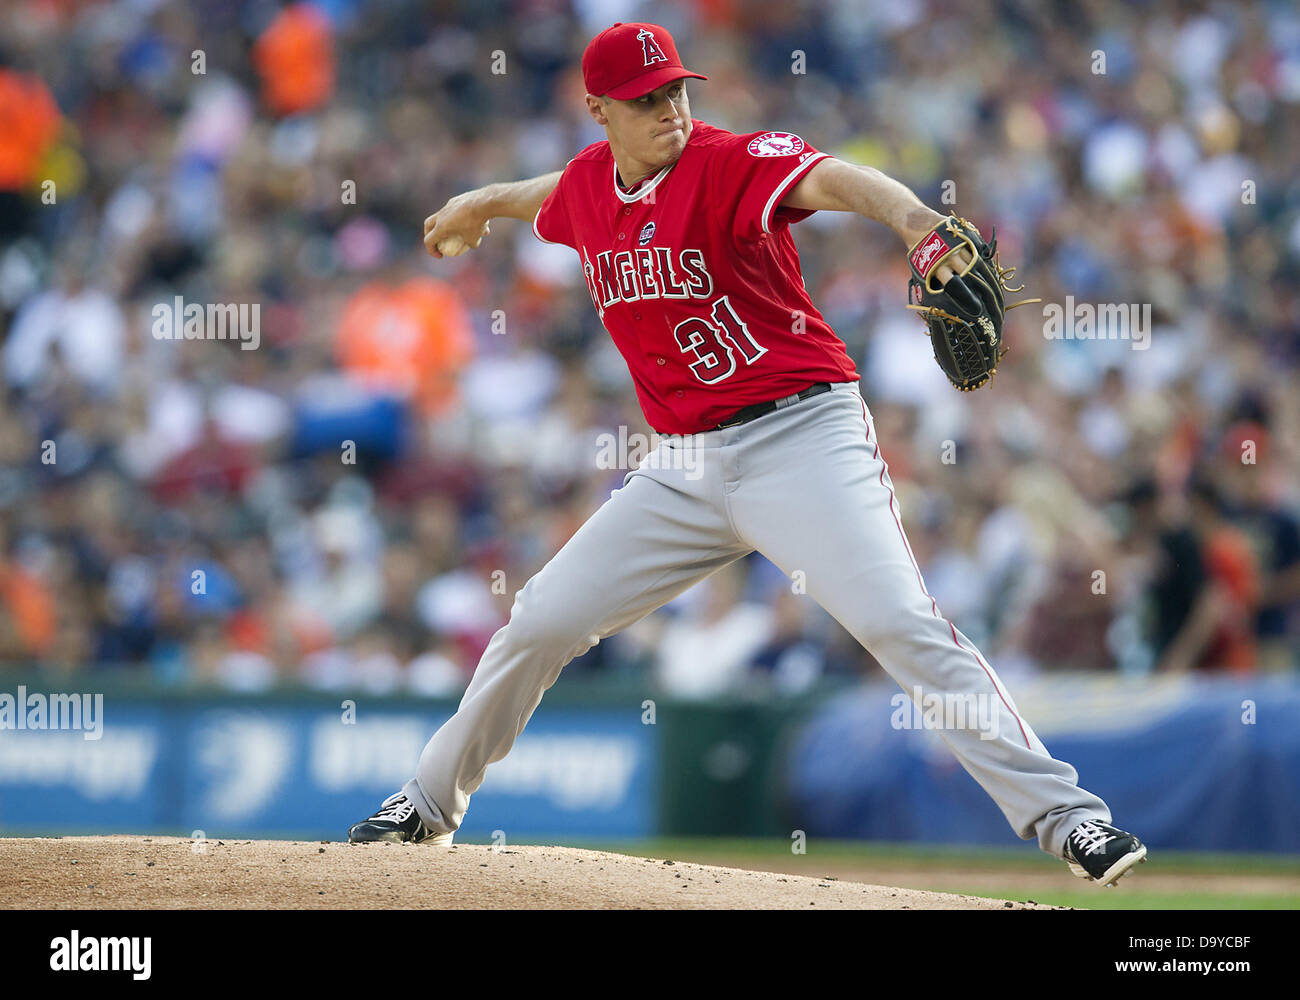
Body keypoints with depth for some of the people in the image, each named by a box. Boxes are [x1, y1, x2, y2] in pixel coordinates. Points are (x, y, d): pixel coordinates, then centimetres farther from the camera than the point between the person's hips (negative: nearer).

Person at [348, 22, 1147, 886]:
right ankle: (429, 804, 27)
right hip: (686, 466, 6)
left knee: (899, 620, -21)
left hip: (802, 434, -6)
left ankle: (1060, 812, -20)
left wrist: (912, 217, -54)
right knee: (541, 623, 8)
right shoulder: (588, 187, 7)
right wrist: (481, 205, 53)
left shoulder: (729, 163, -13)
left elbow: (830, 180, -34)